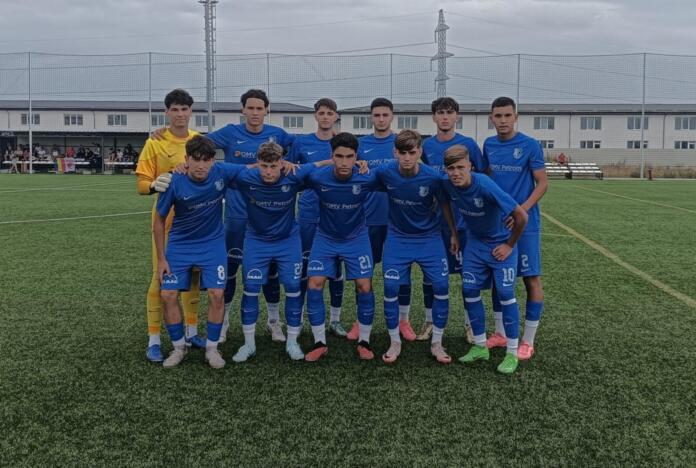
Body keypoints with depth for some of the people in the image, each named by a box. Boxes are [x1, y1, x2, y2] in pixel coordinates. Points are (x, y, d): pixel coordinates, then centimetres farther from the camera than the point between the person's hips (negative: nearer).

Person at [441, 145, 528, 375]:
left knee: (505, 293, -6)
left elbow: (521, 216, -27)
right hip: (475, 242, 5)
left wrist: (510, 245, -15)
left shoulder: (485, 186, -32)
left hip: (501, 243, -5)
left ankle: (512, 353, 5)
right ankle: (480, 347, 17)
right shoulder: (447, 185, -16)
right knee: (469, 291, 3)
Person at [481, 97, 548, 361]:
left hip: (524, 224, -5)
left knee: (531, 278, -1)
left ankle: (528, 341, 9)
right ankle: (500, 334, 24)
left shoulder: (530, 146, -9)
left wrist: (523, 209, -21)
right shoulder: (489, 145, 6)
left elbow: (542, 183, -8)